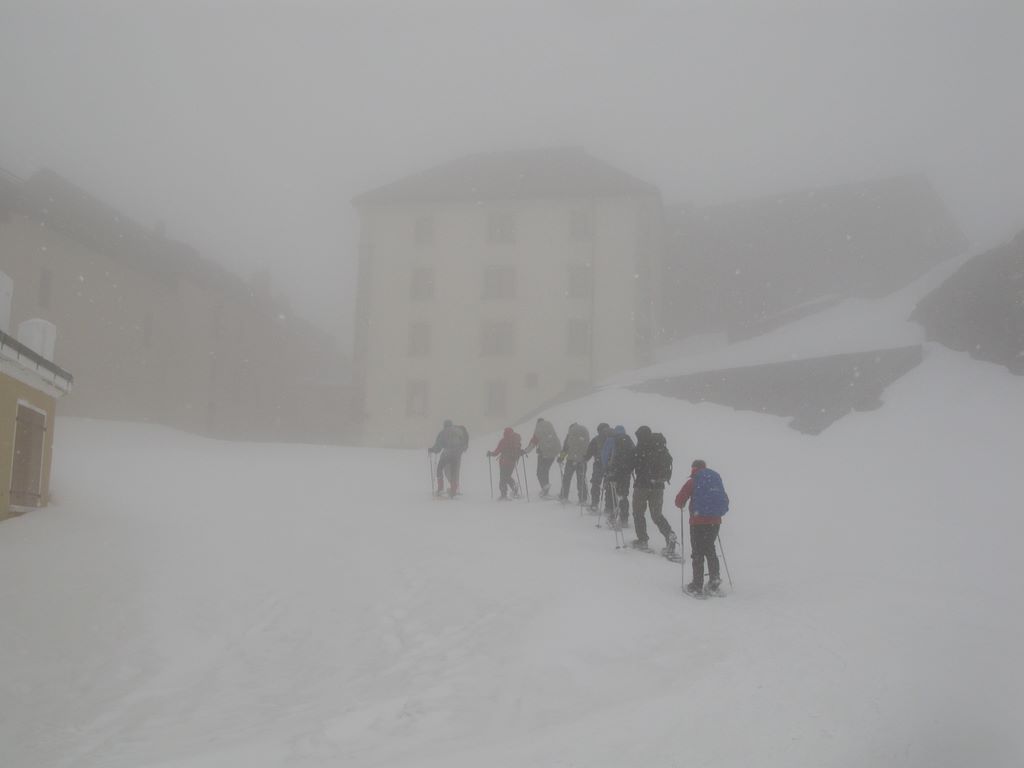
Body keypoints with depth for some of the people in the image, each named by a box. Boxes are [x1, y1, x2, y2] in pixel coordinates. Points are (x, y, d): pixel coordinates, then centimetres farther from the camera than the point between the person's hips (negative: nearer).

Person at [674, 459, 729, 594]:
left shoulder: (693, 482, -5)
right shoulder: (717, 480, 10)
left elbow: (680, 500, -7)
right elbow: (725, 500, 17)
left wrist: (681, 505, 15)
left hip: (698, 521, -5)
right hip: (715, 521, 5)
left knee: (697, 553, 2)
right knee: (710, 549, 21)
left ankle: (697, 585, 3)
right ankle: (714, 578, 10)